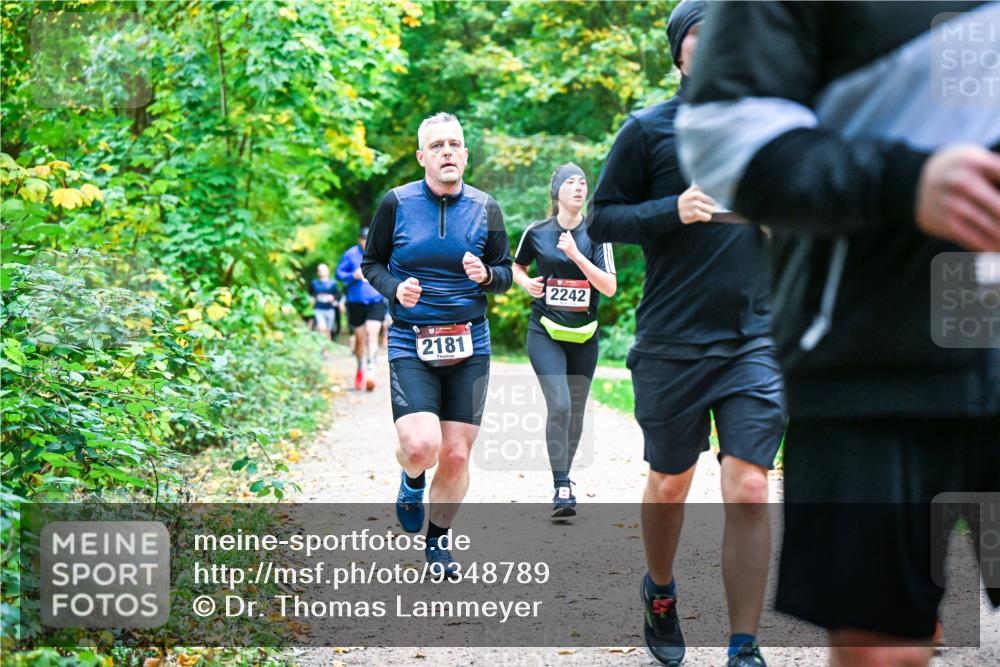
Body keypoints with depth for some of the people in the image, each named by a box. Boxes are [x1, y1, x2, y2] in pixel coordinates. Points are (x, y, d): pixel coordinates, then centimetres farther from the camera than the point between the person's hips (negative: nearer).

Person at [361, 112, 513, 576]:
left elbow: (506, 274, 9)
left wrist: (486, 276, -14)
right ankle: (412, 480, 19)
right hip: (411, 343, -2)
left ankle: (438, 539, 27)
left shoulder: (485, 208, 3)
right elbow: (371, 262, 6)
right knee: (421, 445, -20)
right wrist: (395, 288, -14)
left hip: (469, 345, 2)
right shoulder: (396, 203, -3)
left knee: (457, 455, 3)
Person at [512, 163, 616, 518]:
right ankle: (561, 489, -16)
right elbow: (516, 266, 18)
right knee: (559, 405, -18)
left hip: (584, 336, 2)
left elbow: (609, 288, -11)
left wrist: (575, 255, -20)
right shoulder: (537, 232, -1)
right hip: (545, 333, -2)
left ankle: (564, 480, 30)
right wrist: (526, 283, -4)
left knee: (575, 413, 9)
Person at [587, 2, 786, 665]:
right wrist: (673, 211, -15)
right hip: (672, 342, -1)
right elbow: (602, 218, 1)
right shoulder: (648, 130, 1)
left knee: (749, 490, -9)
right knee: (670, 484, 13)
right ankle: (660, 592, 41)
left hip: (757, 337, 1)